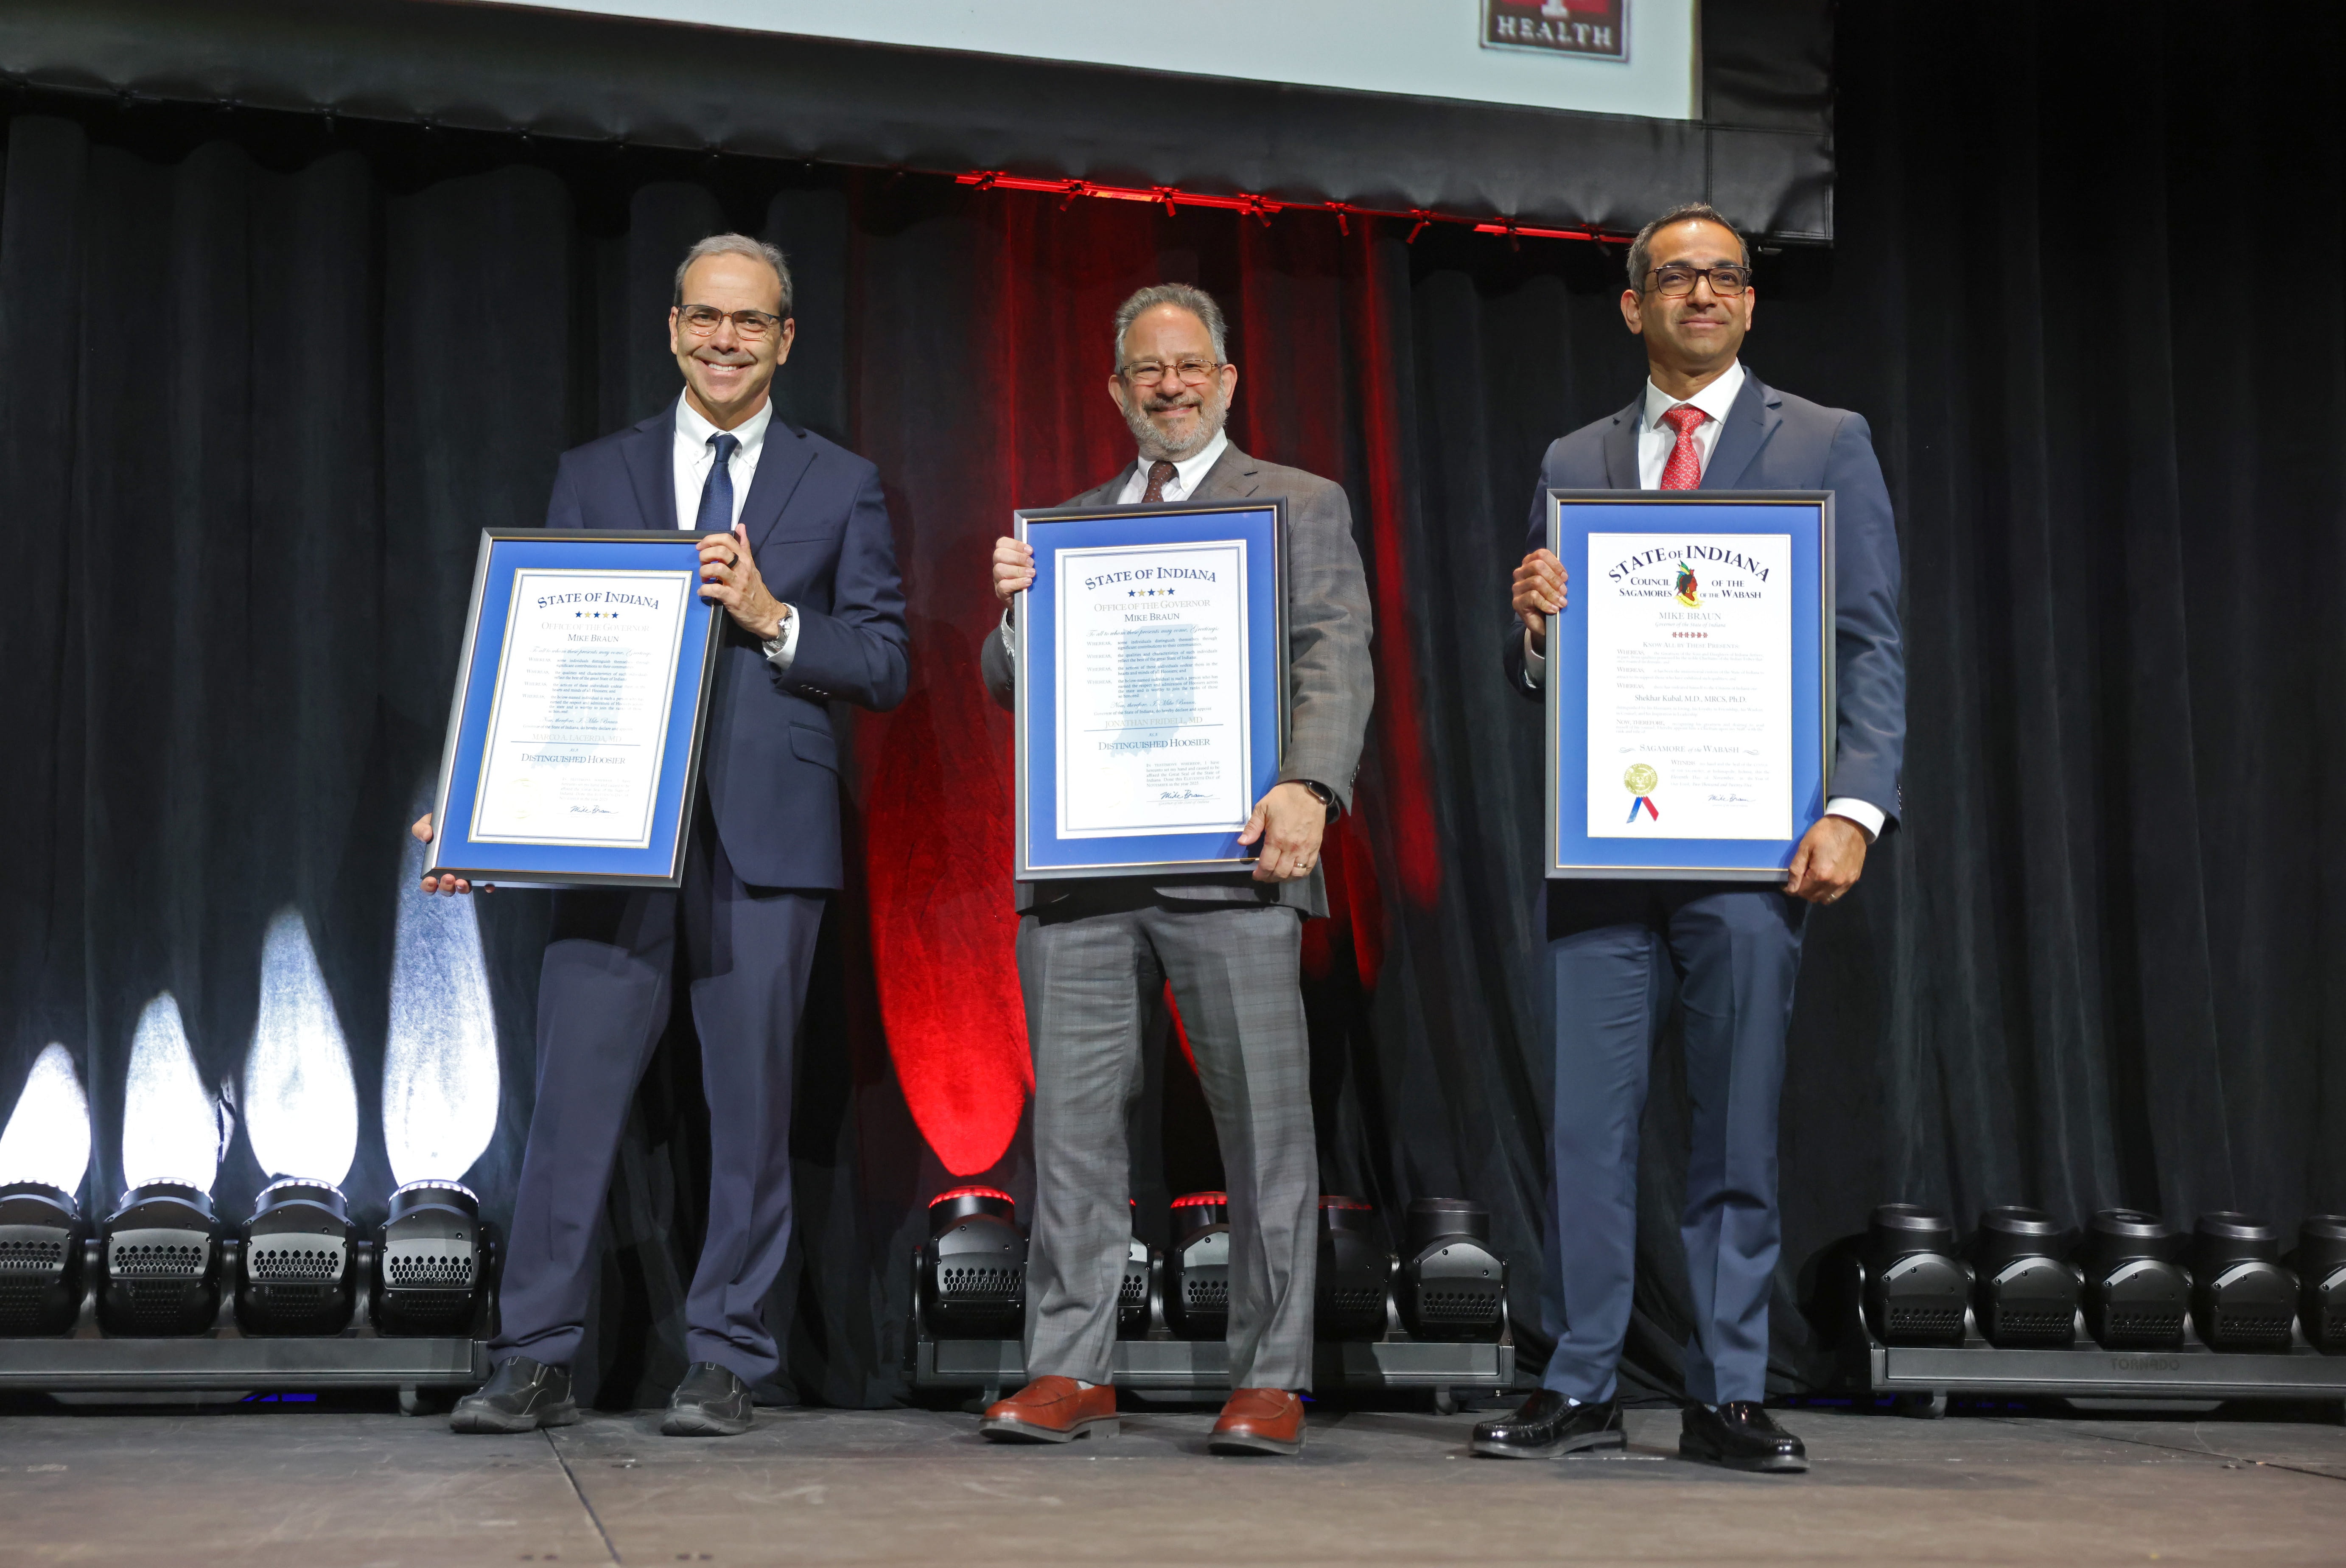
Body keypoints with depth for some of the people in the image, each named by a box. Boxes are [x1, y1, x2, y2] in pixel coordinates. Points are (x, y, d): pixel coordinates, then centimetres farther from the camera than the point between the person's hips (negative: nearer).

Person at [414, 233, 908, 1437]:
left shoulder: (840, 488, 10)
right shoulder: (595, 477, 14)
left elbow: (884, 669, 5)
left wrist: (771, 618, -11)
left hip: (765, 834, 0)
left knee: (751, 1102, 3)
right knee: (573, 1092, -3)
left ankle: (723, 1362, 12)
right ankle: (536, 1362, 4)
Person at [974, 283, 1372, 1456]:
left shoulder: (1302, 506, 13)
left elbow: (1336, 667, 0)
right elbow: (1011, 687, 21)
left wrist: (1307, 788, -17)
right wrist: (1014, 611, -2)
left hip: (1230, 860, -3)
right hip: (1080, 868, 3)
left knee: (1266, 1124, -3)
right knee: (1072, 1124, 3)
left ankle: (1269, 1380, 5)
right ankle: (1069, 1371, 10)